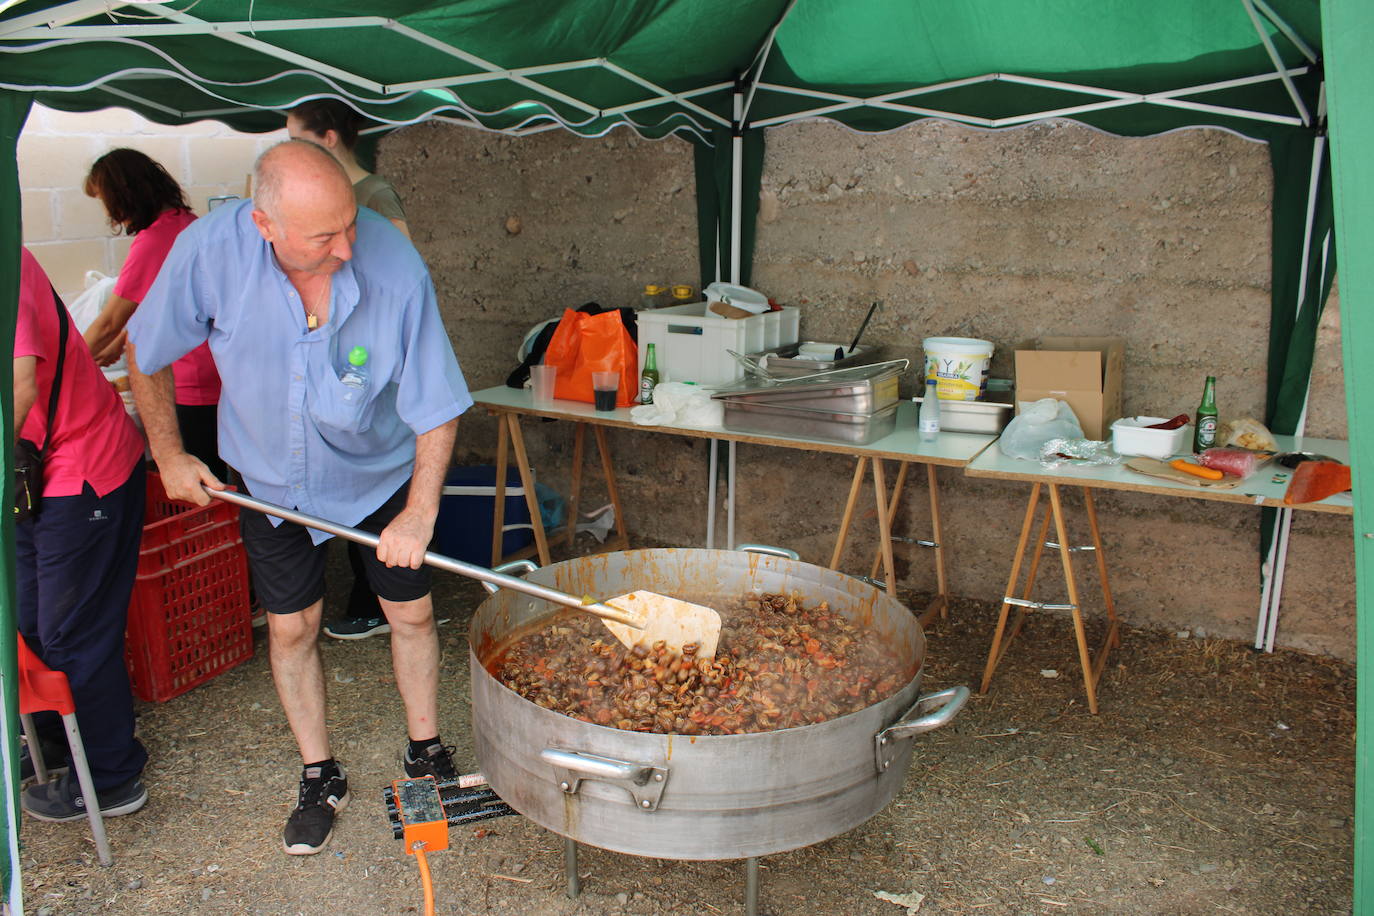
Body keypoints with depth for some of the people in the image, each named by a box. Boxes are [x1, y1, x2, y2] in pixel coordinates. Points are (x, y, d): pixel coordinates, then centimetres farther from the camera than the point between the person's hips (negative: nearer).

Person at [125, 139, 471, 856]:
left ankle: (426, 753, 32)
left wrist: (420, 511, -25)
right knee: (291, 626, 10)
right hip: (271, 478, 1)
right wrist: (169, 453, -1)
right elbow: (145, 355, -7)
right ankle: (319, 777, 31)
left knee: (411, 613, 8)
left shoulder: (394, 266, -30)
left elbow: (438, 406, -20)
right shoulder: (210, 250, -27)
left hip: (380, 471, -1)